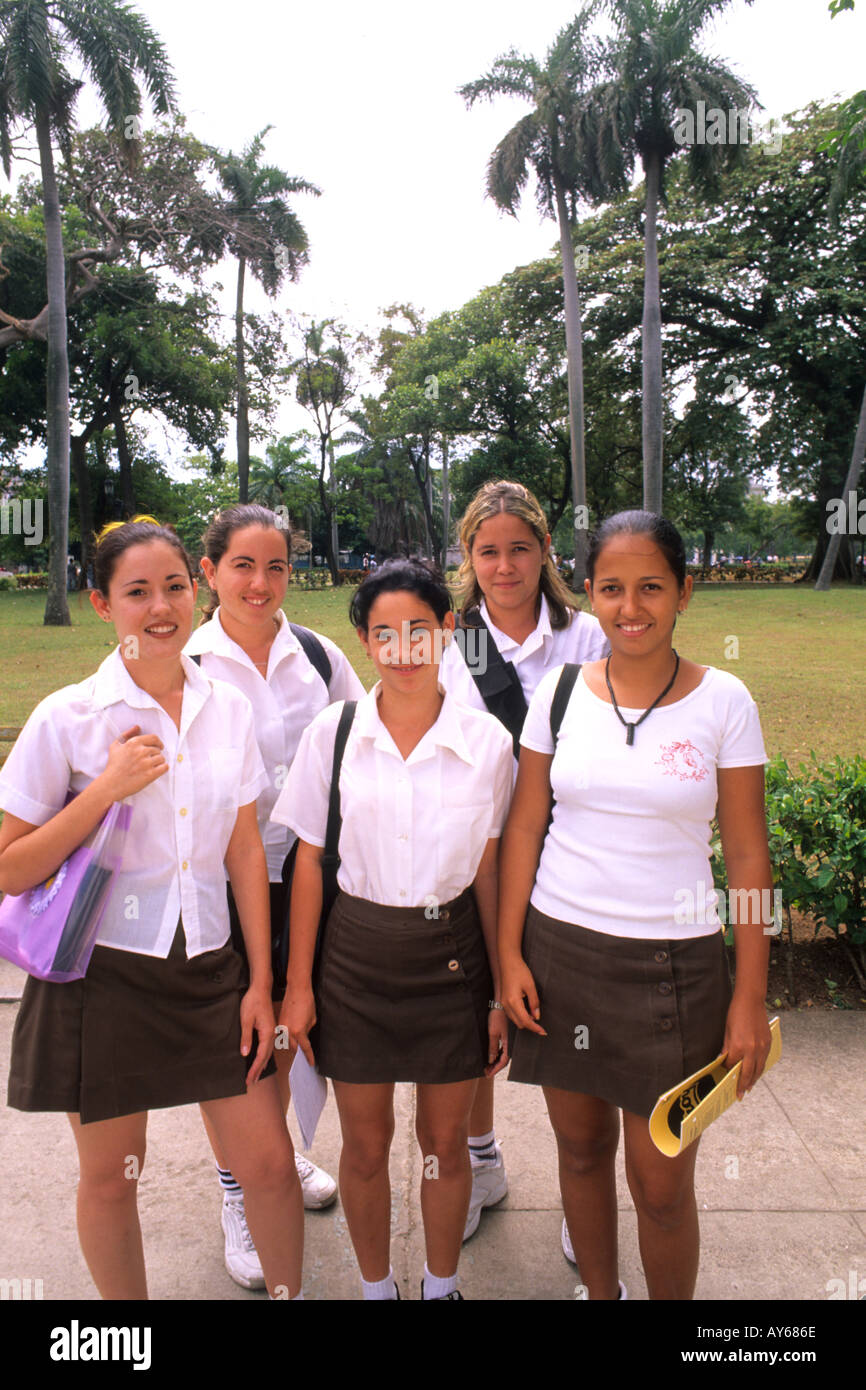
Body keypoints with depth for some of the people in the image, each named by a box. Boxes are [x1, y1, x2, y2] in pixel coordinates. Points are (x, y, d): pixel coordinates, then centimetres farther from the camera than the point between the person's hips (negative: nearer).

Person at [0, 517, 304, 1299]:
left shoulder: (228, 709, 0)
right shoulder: (67, 719, -10)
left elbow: (245, 853, 5)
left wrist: (261, 981, 4)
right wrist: (107, 788, -20)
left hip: (207, 970, 3)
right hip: (103, 972, -2)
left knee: (269, 1163, 8)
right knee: (111, 1180, 15)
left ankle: (288, 1290, 35)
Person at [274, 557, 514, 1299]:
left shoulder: (486, 740, -8)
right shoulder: (333, 733, -7)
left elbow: (488, 870, -1)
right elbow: (310, 861, -1)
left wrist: (503, 992, 1)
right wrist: (298, 983, 0)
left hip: (452, 955, 0)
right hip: (356, 955, 0)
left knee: (446, 1144, 16)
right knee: (365, 1146, 15)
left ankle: (442, 1287, 42)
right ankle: (376, 1287, 42)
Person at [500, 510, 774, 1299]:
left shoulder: (722, 701, -5)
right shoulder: (560, 691, -1)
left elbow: (748, 856, -3)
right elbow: (524, 828, 3)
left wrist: (750, 997, -4)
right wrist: (510, 953, -1)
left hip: (674, 964, -2)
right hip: (559, 949, 2)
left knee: (663, 1183, 6)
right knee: (581, 1146, 18)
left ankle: (673, 1297, 34)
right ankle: (600, 1291, 42)